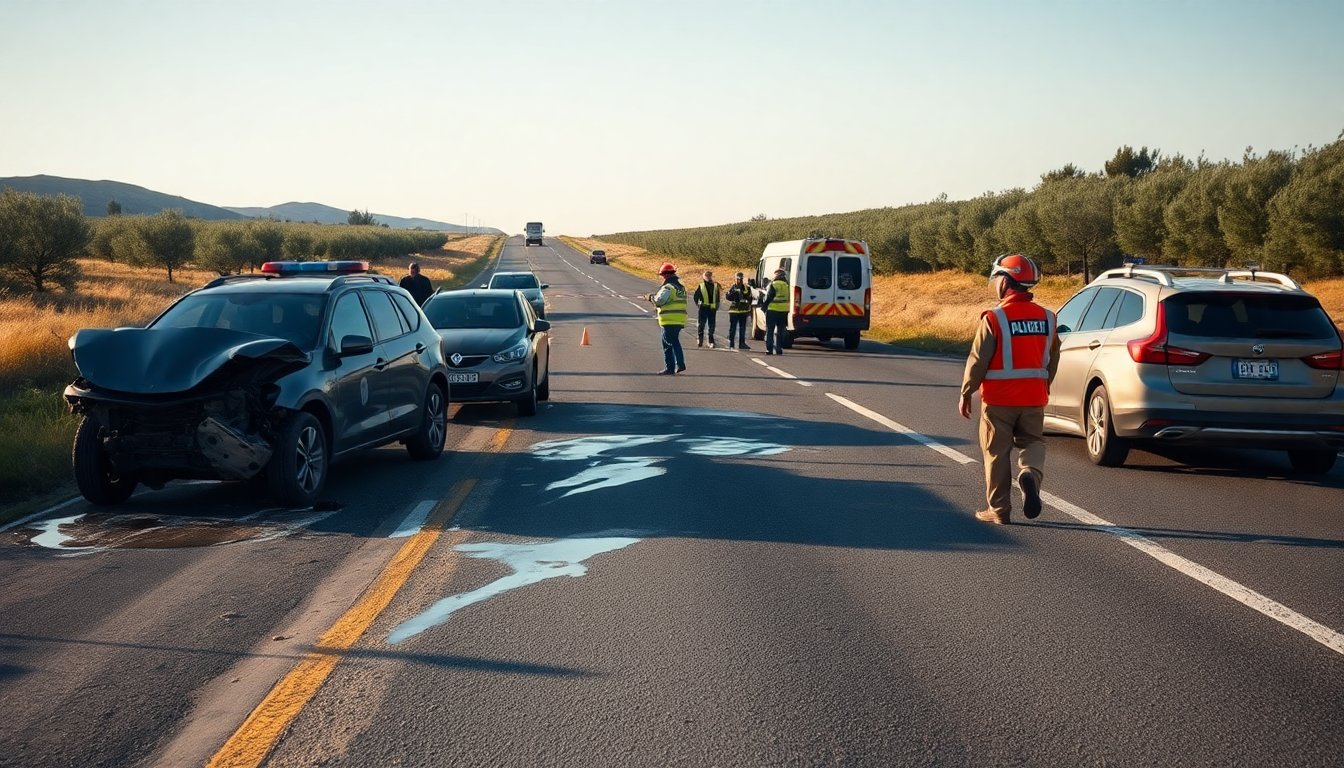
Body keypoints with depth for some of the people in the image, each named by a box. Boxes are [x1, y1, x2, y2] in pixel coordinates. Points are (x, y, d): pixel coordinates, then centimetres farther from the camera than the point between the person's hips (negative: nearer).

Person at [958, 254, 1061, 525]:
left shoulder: (994, 319, -14)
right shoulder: (1046, 318, 3)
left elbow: (977, 361, -12)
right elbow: (1053, 360, 12)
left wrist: (965, 394, -1)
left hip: (998, 399, -4)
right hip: (1034, 398, 4)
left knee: (997, 453, 8)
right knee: (1032, 441, 19)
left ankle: (999, 510, 12)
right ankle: (1030, 473, -13)